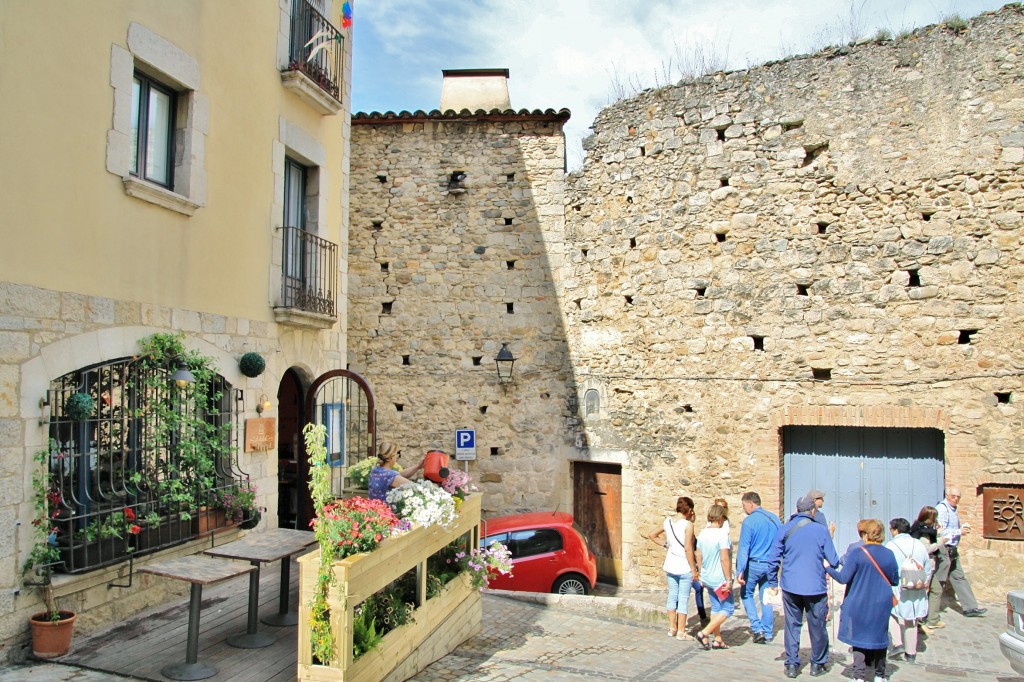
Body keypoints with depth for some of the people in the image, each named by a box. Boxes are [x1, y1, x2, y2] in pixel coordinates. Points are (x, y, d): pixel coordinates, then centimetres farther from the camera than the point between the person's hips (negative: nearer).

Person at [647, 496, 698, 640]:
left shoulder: (667, 521, 2)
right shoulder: (688, 525, -16)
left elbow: (652, 535, 12)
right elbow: (688, 549, -18)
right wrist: (694, 570, -11)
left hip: (670, 565, 6)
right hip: (685, 567, -6)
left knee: (672, 596, 17)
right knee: (683, 599, 4)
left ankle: (672, 628, 25)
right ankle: (681, 632, 9)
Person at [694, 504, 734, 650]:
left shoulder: (702, 534, 3)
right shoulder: (722, 534, -19)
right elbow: (724, 559, -21)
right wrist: (728, 579, -15)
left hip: (707, 577, 7)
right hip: (720, 579, -7)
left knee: (716, 607, 17)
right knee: (728, 608, 4)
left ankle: (717, 640, 21)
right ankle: (704, 634, -3)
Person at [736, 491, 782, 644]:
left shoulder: (749, 521, -15)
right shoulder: (775, 518, 3)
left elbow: (744, 548, -17)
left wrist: (740, 571, -16)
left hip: (754, 564, -5)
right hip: (771, 565, 5)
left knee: (746, 594, 13)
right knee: (766, 598, 14)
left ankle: (757, 628, 4)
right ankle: (767, 633, 19)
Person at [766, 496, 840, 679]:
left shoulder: (784, 529, 0)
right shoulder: (821, 530, -7)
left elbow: (773, 559, 1)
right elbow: (833, 560, -4)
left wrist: (773, 583, 11)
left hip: (790, 587, 2)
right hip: (815, 587, -2)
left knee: (792, 625, 10)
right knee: (817, 626, 13)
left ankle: (792, 665, 12)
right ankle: (817, 664, 25)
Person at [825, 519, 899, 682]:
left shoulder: (857, 553, -16)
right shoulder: (889, 555, -5)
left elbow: (843, 578, -16)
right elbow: (895, 581, 5)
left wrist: (828, 568, -1)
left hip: (859, 605, -3)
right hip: (882, 606, 3)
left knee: (859, 638, 7)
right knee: (879, 637, 17)